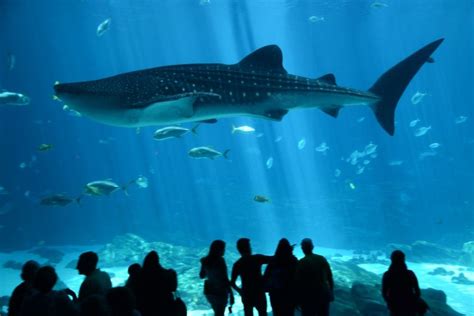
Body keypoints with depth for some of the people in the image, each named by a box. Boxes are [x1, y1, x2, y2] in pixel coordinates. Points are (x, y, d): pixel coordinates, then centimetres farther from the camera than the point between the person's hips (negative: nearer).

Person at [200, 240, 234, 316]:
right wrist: (231, 294, -17)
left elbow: (202, 276, 12)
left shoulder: (205, 261, -1)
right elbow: (225, 279, -22)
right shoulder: (220, 261, -20)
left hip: (209, 291, 6)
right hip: (220, 292, -6)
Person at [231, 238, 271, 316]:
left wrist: (239, 290, 14)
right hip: (259, 294, -2)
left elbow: (232, 283, -5)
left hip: (246, 295, 2)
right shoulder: (257, 258, -13)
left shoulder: (237, 264, -5)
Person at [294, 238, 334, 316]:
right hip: (324, 296, 5)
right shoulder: (322, 259, 0)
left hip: (309, 298, -4)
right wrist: (331, 293, 15)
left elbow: (298, 282, -11)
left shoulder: (301, 263, -14)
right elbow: (330, 277, 5)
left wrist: (298, 300, -2)